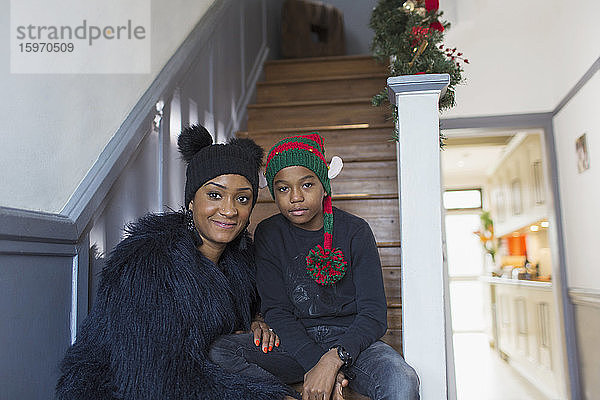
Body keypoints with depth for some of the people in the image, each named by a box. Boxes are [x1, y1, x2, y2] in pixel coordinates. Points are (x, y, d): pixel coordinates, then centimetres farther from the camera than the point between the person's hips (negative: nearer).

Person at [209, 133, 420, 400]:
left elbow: (374, 315, -8)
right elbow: (276, 312, -6)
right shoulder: (268, 235, 1)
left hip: (350, 339, -1)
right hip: (294, 345, 2)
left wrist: (332, 360, -26)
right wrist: (316, 362, -23)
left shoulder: (355, 231, -4)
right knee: (218, 352, -24)